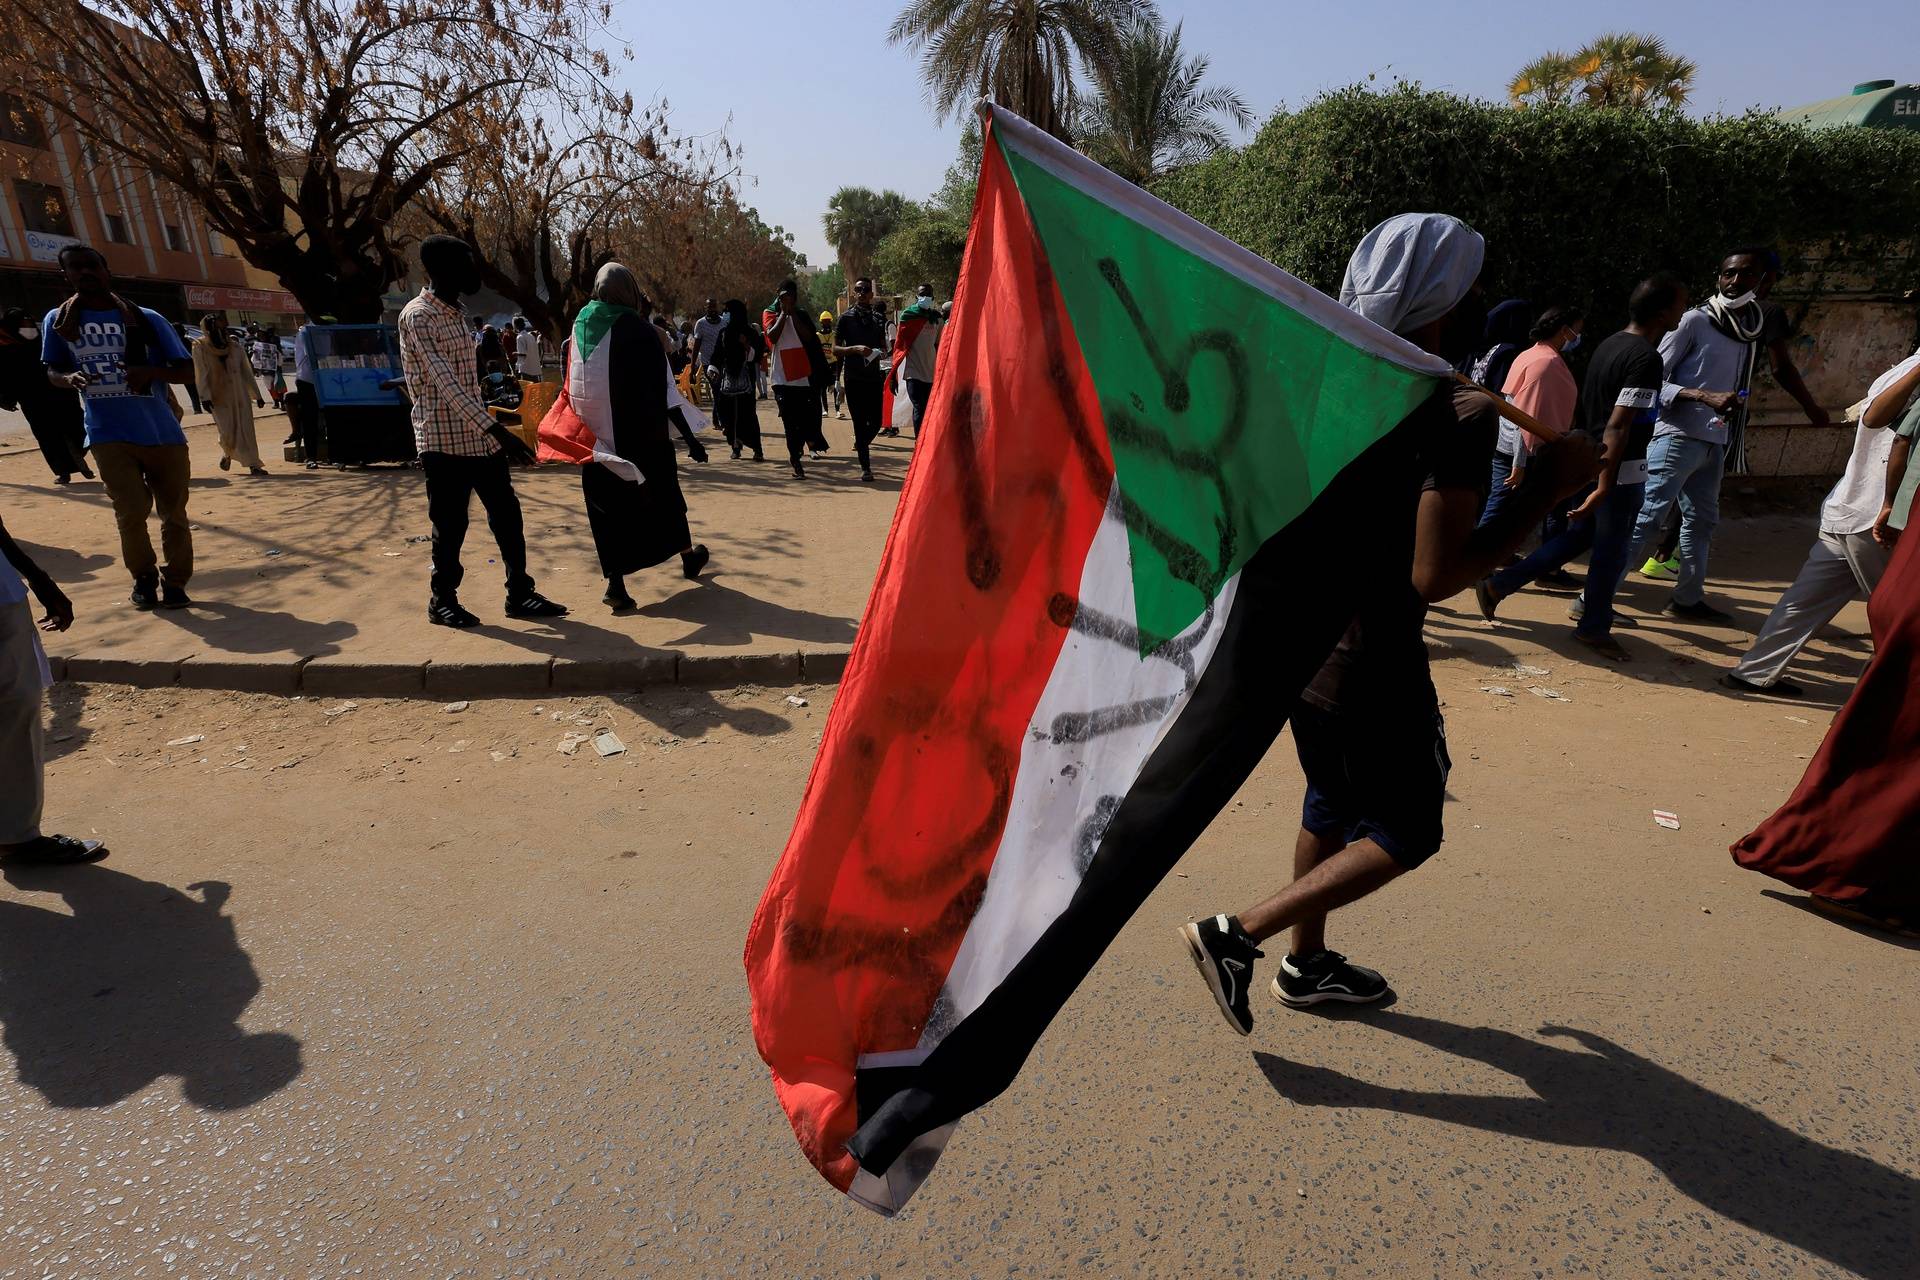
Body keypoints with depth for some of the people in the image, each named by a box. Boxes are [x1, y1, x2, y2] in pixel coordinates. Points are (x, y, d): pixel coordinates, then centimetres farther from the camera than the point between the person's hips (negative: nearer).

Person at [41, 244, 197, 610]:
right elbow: (51, 370, 15)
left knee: (174, 512, 4)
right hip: (109, 435, 1)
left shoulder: (146, 319, 2)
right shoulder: (58, 321, 7)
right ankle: (144, 578, 16)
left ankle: (175, 582, 17)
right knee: (131, 513, -6)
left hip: (163, 432, 0)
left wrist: (150, 372, -18)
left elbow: (185, 369, 2)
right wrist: (70, 378, -9)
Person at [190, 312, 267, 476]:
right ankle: (227, 454, 26)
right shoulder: (200, 346, -2)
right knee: (227, 433, -5)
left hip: (240, 395, 2)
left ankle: (254, 465, -2)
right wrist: (206, 397, -13)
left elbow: (246, 371, 10)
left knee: (246, 430, -3)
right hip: (218, 397, -2)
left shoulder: (234, 346, 6)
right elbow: (201, 373, -6)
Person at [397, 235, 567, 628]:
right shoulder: (418, 316, -13)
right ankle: (442, 601, 15)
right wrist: (496, 429, -32)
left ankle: (519, 594, 16)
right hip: (444, 439, -8)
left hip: (480, 435, 8)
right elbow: (444, 383, -24)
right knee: (450, 525, 0)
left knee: (507, 515, 8)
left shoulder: (454, 313, 14)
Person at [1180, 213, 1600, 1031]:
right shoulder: (1453, 420, -21)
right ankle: (1238, 934, 4)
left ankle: (1307, 964, 40)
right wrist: (1546, 488, -17)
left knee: (1331, 806, 24)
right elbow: (1435, 577, -25)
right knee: (1404, 834, 11)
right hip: (1371, 664, -8)